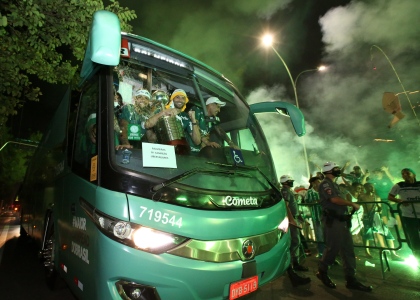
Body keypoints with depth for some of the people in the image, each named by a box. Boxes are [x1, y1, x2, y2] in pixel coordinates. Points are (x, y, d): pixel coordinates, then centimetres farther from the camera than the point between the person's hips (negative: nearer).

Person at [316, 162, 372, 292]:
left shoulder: (334, 184, 20)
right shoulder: (325, 184, -11)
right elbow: (334, 199, -21)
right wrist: (352, 204, -13)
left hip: (341, 220, 10)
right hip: (332, 220, -10)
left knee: (348, 249, 9)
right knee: (333, 247, -3)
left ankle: (351, 279, 17)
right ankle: (322, 272, 16)